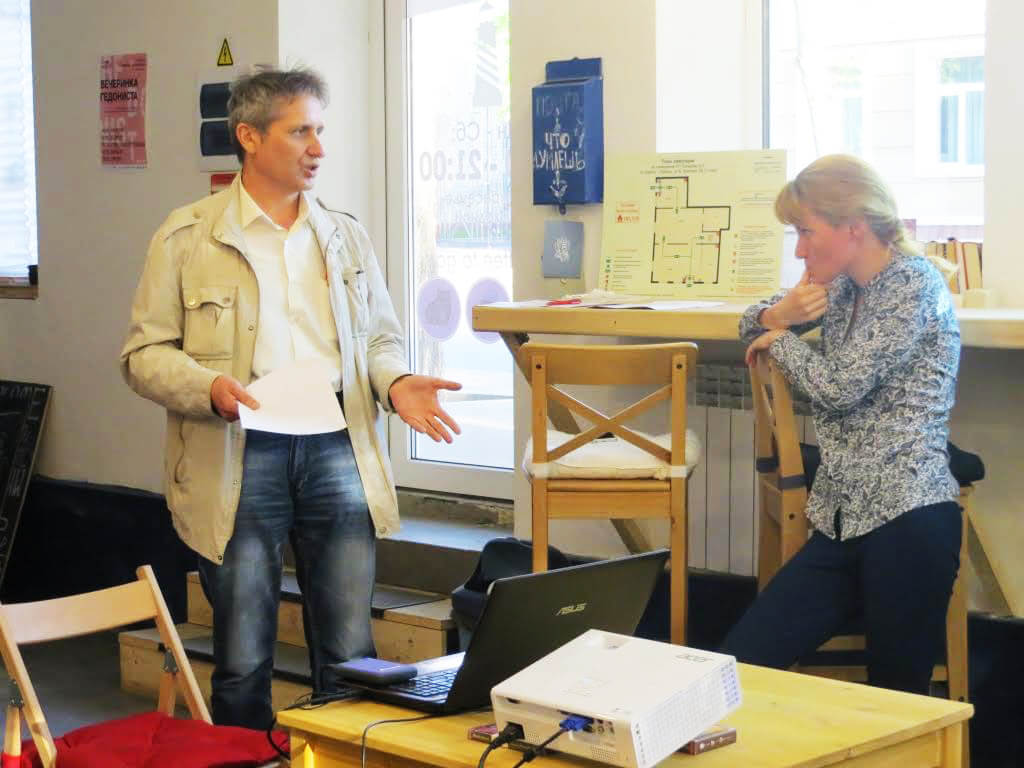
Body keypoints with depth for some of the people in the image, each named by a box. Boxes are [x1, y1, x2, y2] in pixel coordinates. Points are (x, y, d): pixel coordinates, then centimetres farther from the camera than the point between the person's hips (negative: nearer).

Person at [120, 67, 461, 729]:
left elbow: (381, 338, 18)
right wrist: (209, 388, -19)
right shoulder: (187, 238, 1)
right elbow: (145, 352, -1)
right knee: (243, 658, 4)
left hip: (336, 446, 3)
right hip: (238, 456, -3)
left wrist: (396, 382, -4)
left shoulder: (346, 237, 13)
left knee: (350, 651, 4)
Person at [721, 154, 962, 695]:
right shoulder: (841, 287, 17)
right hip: (842, 523, 8)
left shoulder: (913, 284, -7)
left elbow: (840, 386, -13)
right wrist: (780, 313, 4)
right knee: (737, 666, -5)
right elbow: (753, 325, 29)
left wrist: (779, 340, 5)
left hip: (906, 519, -8)